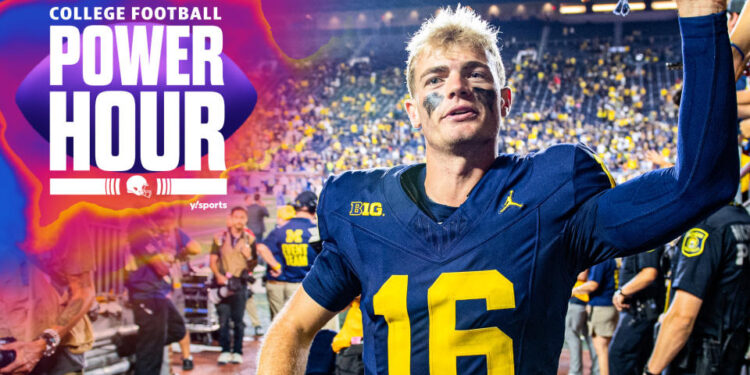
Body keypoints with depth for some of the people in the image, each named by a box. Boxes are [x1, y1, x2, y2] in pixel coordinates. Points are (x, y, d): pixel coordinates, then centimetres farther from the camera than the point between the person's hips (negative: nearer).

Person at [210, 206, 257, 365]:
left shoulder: (249, 239, 10)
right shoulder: (220, 238, 8)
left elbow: (254, 264, 14)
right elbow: (212, 261, 8)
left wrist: (249, 257, -8)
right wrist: (218, 275, -9)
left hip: (240, 282, 0)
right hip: (223, 282, 0)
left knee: (238, 319, -1)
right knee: (223, 319, -5)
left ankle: (237, 352, 6)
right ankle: (225, 351, 2)